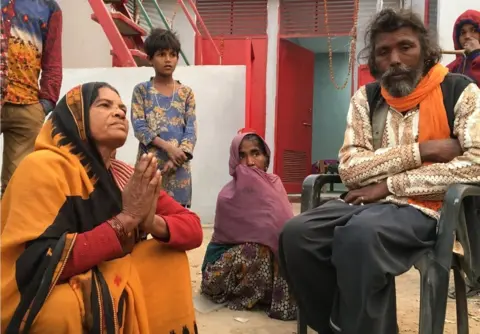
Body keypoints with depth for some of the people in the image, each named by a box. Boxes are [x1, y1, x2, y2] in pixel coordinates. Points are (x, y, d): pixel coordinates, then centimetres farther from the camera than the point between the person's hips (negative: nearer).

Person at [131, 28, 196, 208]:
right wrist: (168, 147, -16)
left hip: (178, 165, 1)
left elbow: (191, 130, 2)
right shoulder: (141, 90, 5)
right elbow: (139, 127, -5)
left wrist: (177, 156, -13)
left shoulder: (186, 93, 9)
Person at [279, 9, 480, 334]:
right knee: (296, 234, -21)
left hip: (424, 208, -4)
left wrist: (389, 185, -14)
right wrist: (421, 151, -12)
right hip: (368, 203, 4)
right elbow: (350, 169, -1)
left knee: (361, 235, -35)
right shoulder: (366, 98, 10)